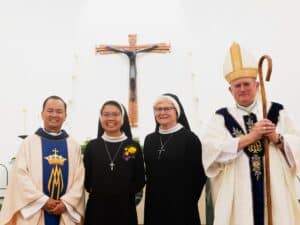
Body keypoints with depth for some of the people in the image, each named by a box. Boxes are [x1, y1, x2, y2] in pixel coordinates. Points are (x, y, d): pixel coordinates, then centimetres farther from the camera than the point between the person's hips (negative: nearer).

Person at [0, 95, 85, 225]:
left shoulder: (73, 146, 7)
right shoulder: (29, 143, 2)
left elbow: (79, 178, 2)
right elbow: (20, 175, -6)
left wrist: (66, 203, -11)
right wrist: (43, 201, -13)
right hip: (33, 212, -1)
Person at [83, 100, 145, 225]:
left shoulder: (134, 146, 1)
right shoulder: (92, 146, 3)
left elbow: (140, 179, 3)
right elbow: (85, 177, 6)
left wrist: (126, 193, -5)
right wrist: (94, 191, -5)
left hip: (124, 208, 0)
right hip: (97, 207, 0)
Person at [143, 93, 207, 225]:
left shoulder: (190, 138, -7)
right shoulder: (149, 139, 8)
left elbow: (199, 174, -7)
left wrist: (188, 201, -5)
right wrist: (153, 196, 9)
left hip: (181, 207, -4)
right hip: (154, 206, 4)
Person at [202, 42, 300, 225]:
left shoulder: (277, 112, 7)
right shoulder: (221, 118, 3)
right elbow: (210, 151, -12)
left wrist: (277, 138, -14)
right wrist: (250, 137, -15)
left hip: (276, 193, 2)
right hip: (237, 196, -1)